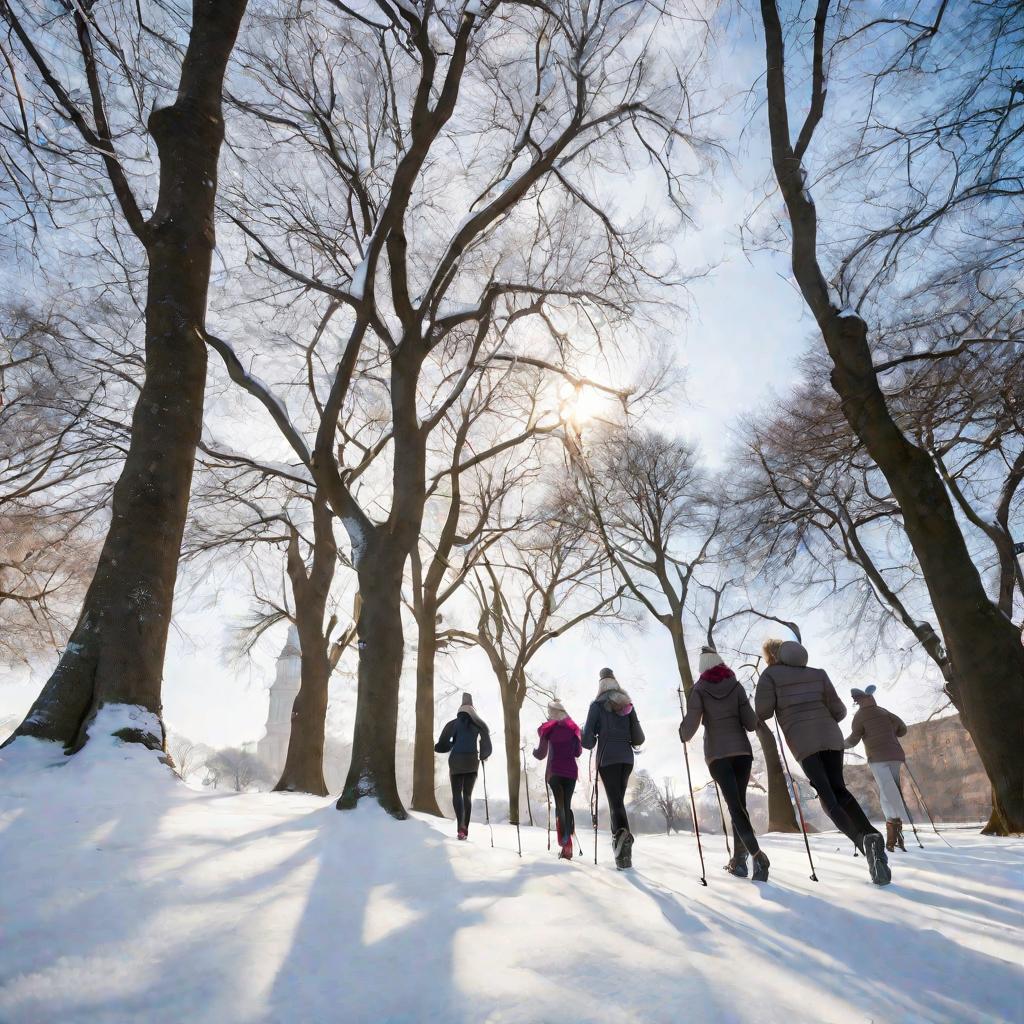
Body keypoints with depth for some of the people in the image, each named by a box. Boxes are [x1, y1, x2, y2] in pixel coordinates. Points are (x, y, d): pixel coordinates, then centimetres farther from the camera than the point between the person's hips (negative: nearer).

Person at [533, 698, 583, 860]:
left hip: (554, 771, -2)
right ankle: (567, 846, 1)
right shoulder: (573, 727, 8)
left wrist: (533, 751, 18)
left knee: (560, 804, 3)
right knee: (567, 805, 8)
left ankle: (565, 843, -9)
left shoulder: (548, 728, 1)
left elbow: (541, 755, -1)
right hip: (571, 771, 2)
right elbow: (578, 752, 7)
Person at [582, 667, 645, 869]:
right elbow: (638, 738, 6)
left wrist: (591, 743, 16)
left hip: (607, 757, -4)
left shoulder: (597, 705, -1)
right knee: (619, 799, 17)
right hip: (627, 758, 4)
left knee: (615, 801, -6)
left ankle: (623, 833, -32)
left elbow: (587, 739, -6)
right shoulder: (628, 705, 10)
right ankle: (618, 839, 15)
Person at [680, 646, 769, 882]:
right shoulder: (736, 686, 4)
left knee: (734, 806, -4)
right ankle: (739, 860, 14)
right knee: (740, 802, 13)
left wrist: (683, 735, 11)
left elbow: (690, 725, -9)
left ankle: (757, 855, -21)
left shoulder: (699, 689, -1)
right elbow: (751, 724, -1)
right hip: (742, 750, 2)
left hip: (717, 753, -2)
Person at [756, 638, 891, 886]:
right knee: (839, 789, 13)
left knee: (827, 795, -3)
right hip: (831, 736, 4)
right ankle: (870, 833, -10)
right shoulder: (817, 674, 17)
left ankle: (861, 840, -27)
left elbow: (762, 712, -3)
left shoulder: (770, 675, 6)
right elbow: (839, 710, 12)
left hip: (802, 741, -4)